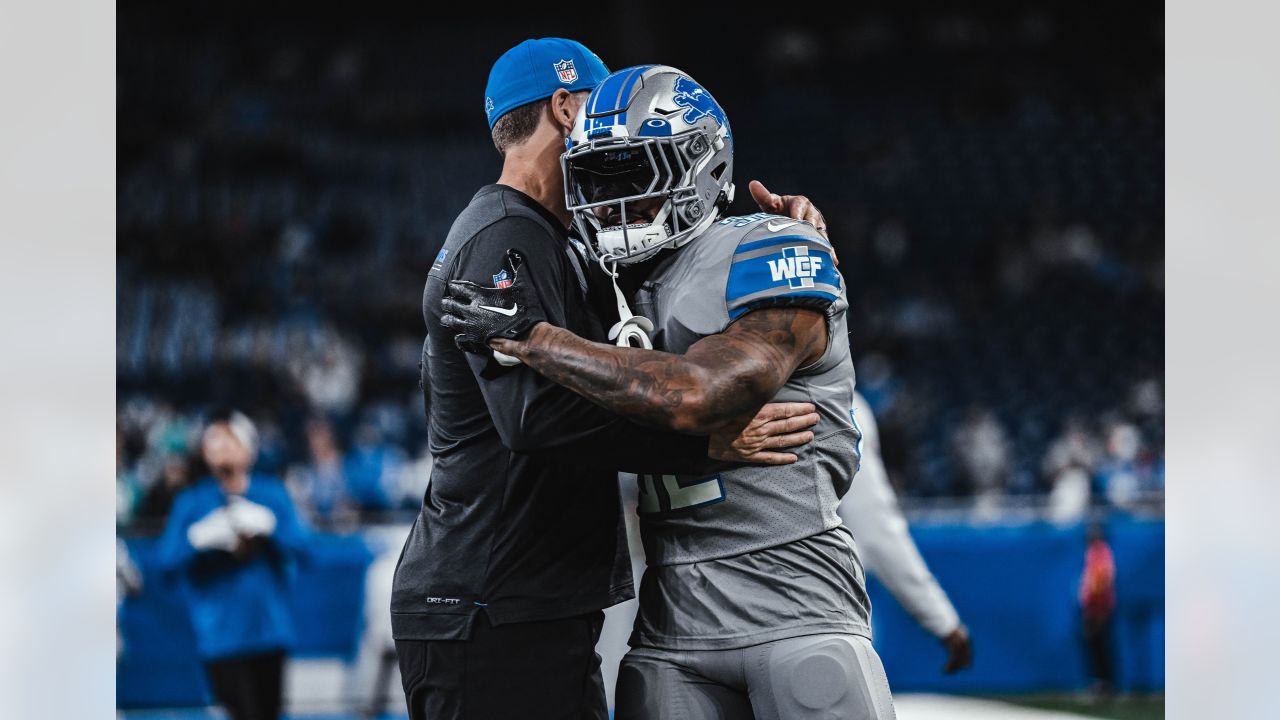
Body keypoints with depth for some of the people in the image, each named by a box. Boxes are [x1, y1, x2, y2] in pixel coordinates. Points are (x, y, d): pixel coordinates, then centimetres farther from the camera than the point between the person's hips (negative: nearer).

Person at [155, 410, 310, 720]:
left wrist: (268, 526, -22)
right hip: (221, 633, -3)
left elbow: (299, 546, -5)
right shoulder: (192, 501, 0)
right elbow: (166, 560, -6)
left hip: (269, 625, 3)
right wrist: (199, 538, -22)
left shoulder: (272, 494, 3)